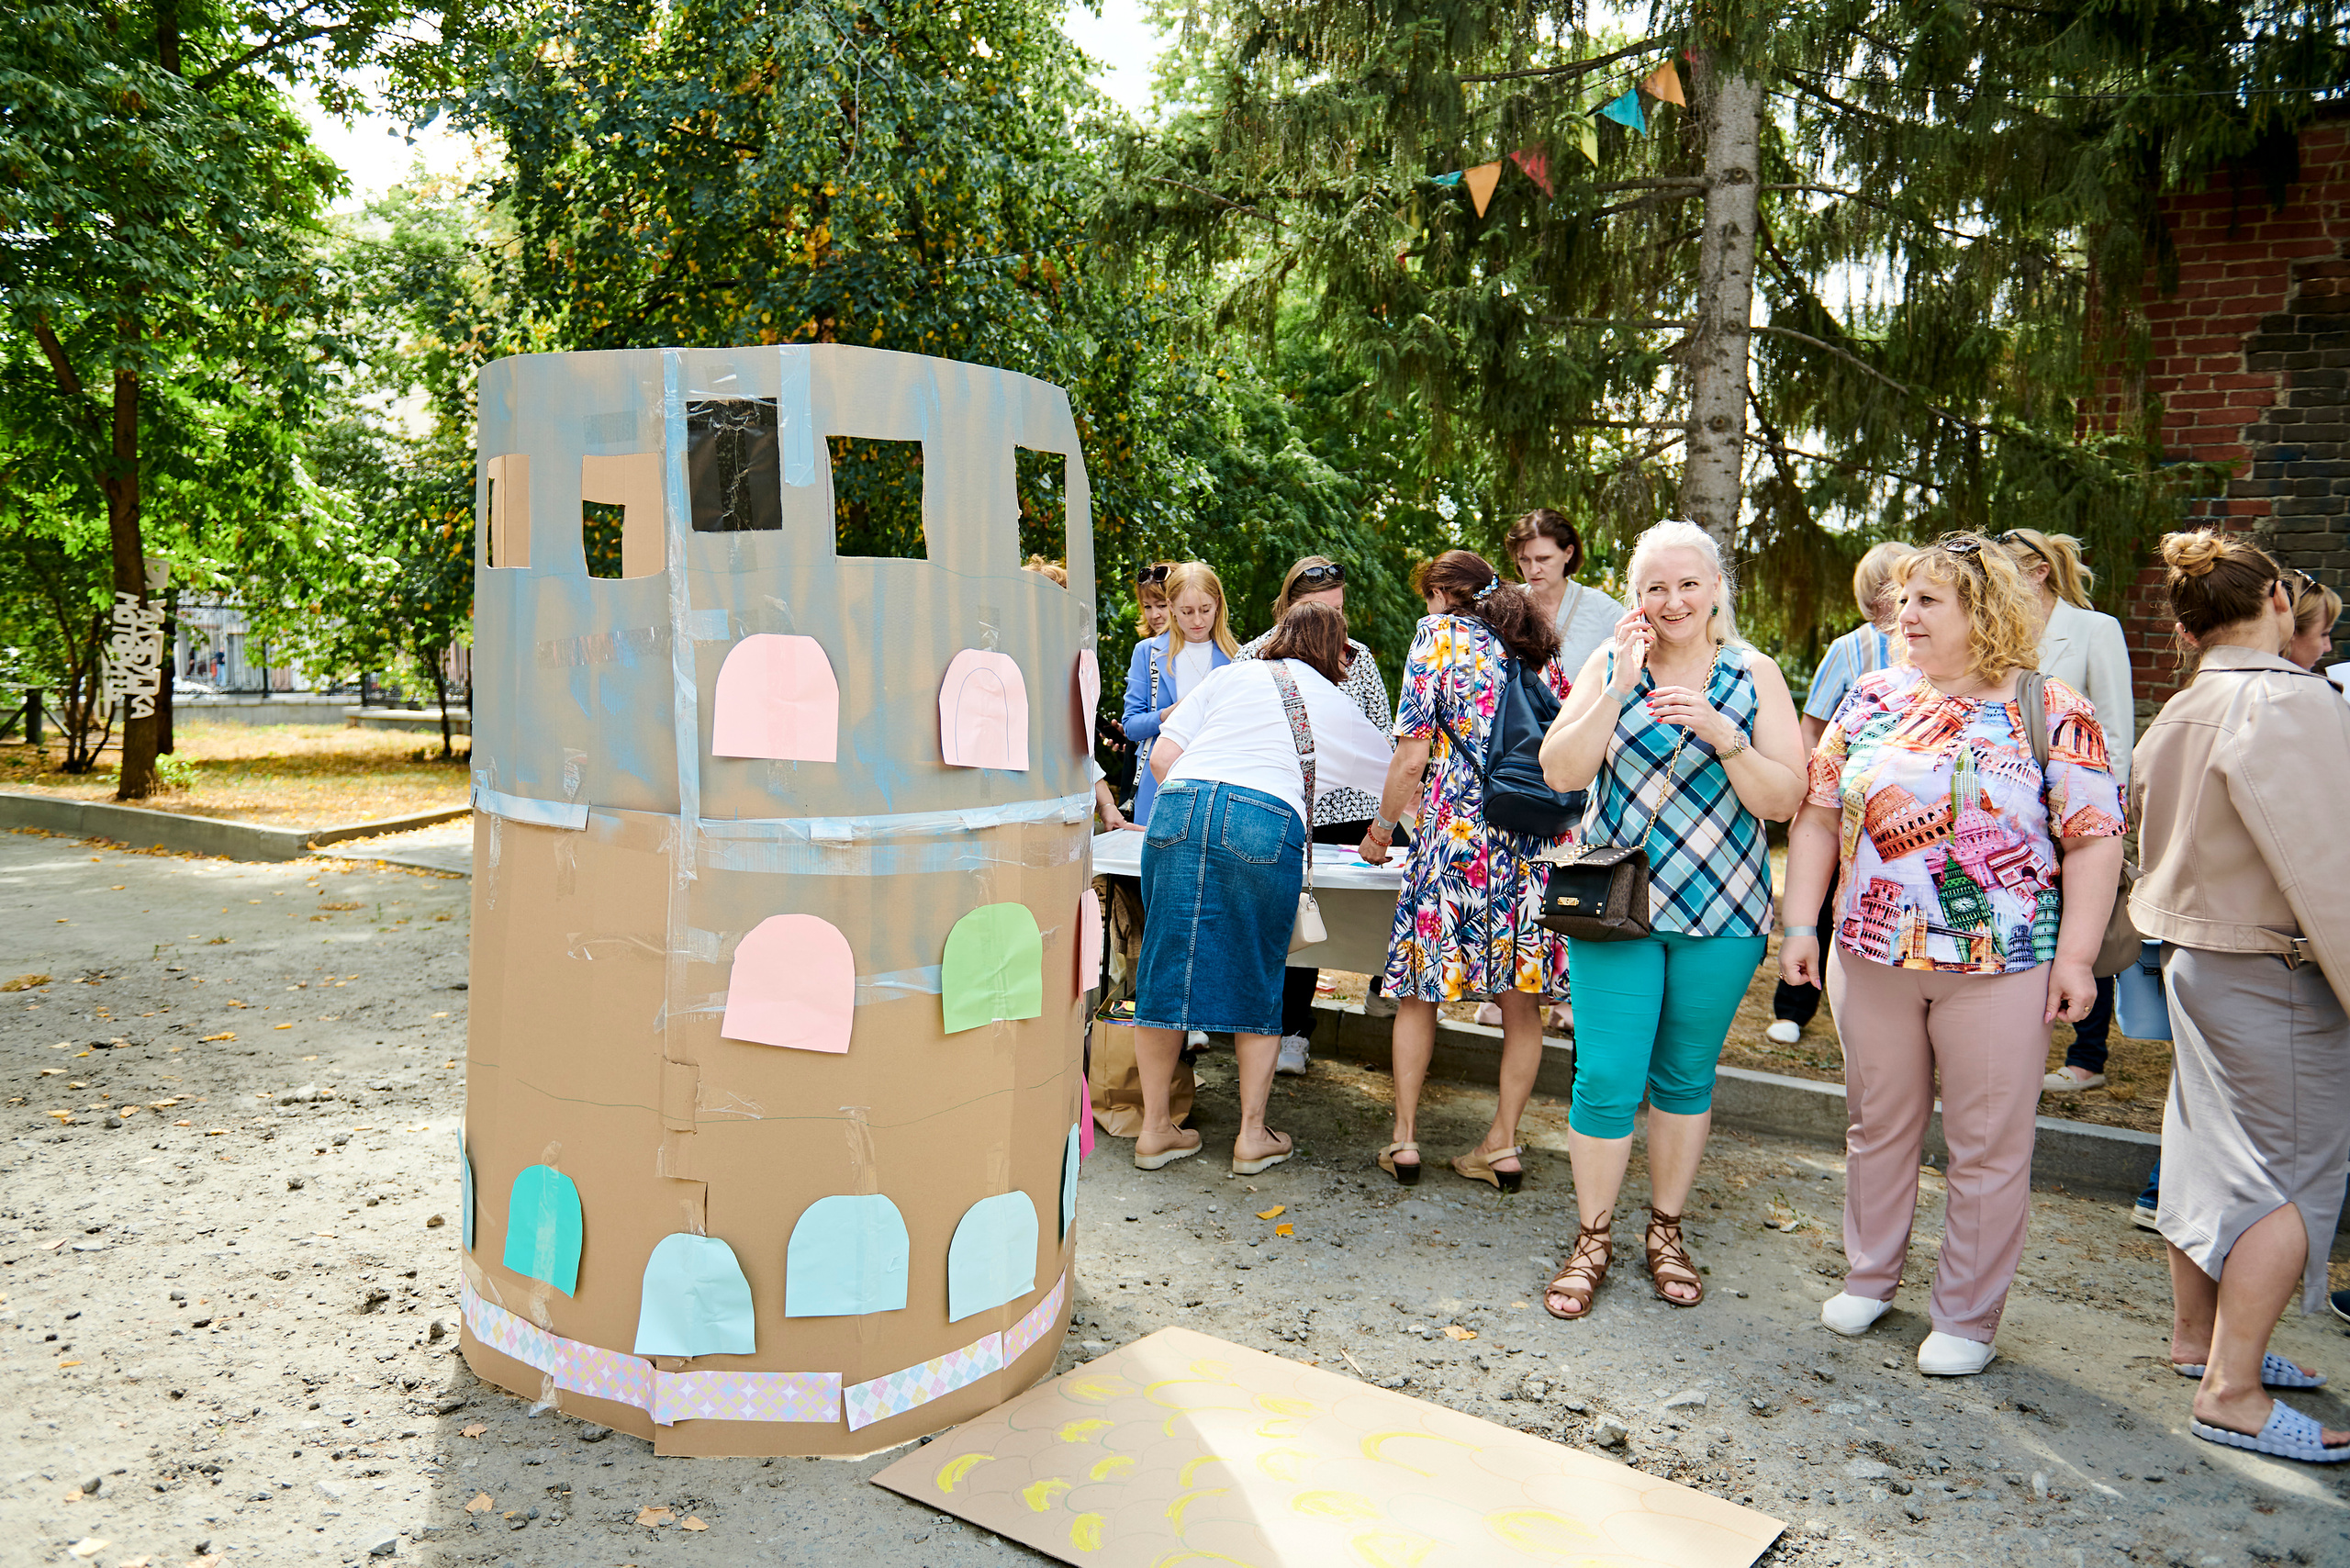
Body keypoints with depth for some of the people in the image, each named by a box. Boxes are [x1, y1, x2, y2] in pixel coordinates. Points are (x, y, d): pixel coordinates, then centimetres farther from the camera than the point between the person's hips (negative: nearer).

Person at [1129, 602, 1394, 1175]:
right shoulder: (1341, 710, 22)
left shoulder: (1230, 675, 22)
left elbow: (1162, 756, 13)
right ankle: (1253, 1136, 17)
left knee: (1166, 967, 9)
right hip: (1267, 822, -2)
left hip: (1178, 806, 2)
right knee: (1256, 981, 12)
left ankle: (1155, 1129, 17)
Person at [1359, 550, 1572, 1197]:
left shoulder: (1439, 635, 2)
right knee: (1521, 1001, 9)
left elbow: (1412, 759, -4)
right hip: (1538, 843, 5)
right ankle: (1503, 1143, 15)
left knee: (1418, 990, 8)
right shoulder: (1541, 651, 17)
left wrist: (1381, 831, 9)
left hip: (1458, 836, -5)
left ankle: (1404, 1138, 13)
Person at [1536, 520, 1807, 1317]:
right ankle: (1592, 1238, 16)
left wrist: (1721, 734, -21)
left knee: (1686, 1076, 13)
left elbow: (1785, 800, -6)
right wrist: (1618, 689, -17)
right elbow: (1561, 772, -8)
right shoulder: (1608, 665, 1)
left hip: (1720, 911, 1)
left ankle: (1666, 1229, 31)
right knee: (1606, 1080, -3)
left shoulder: (1755, 676, 0)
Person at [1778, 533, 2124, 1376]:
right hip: (1872, 957, 3)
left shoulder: (2053, 713, -4)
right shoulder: (1873, 698, 5)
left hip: (2002, 967, -3)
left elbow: (2094, 839, -5)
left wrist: (2075, 957, -11)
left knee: (1989, 1147, 7)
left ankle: (1968, 1317, 21)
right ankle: (1868, 1276, 33)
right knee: (1879, 1125, 16)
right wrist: (1799, 923, 1)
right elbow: (1819, 813, 6)